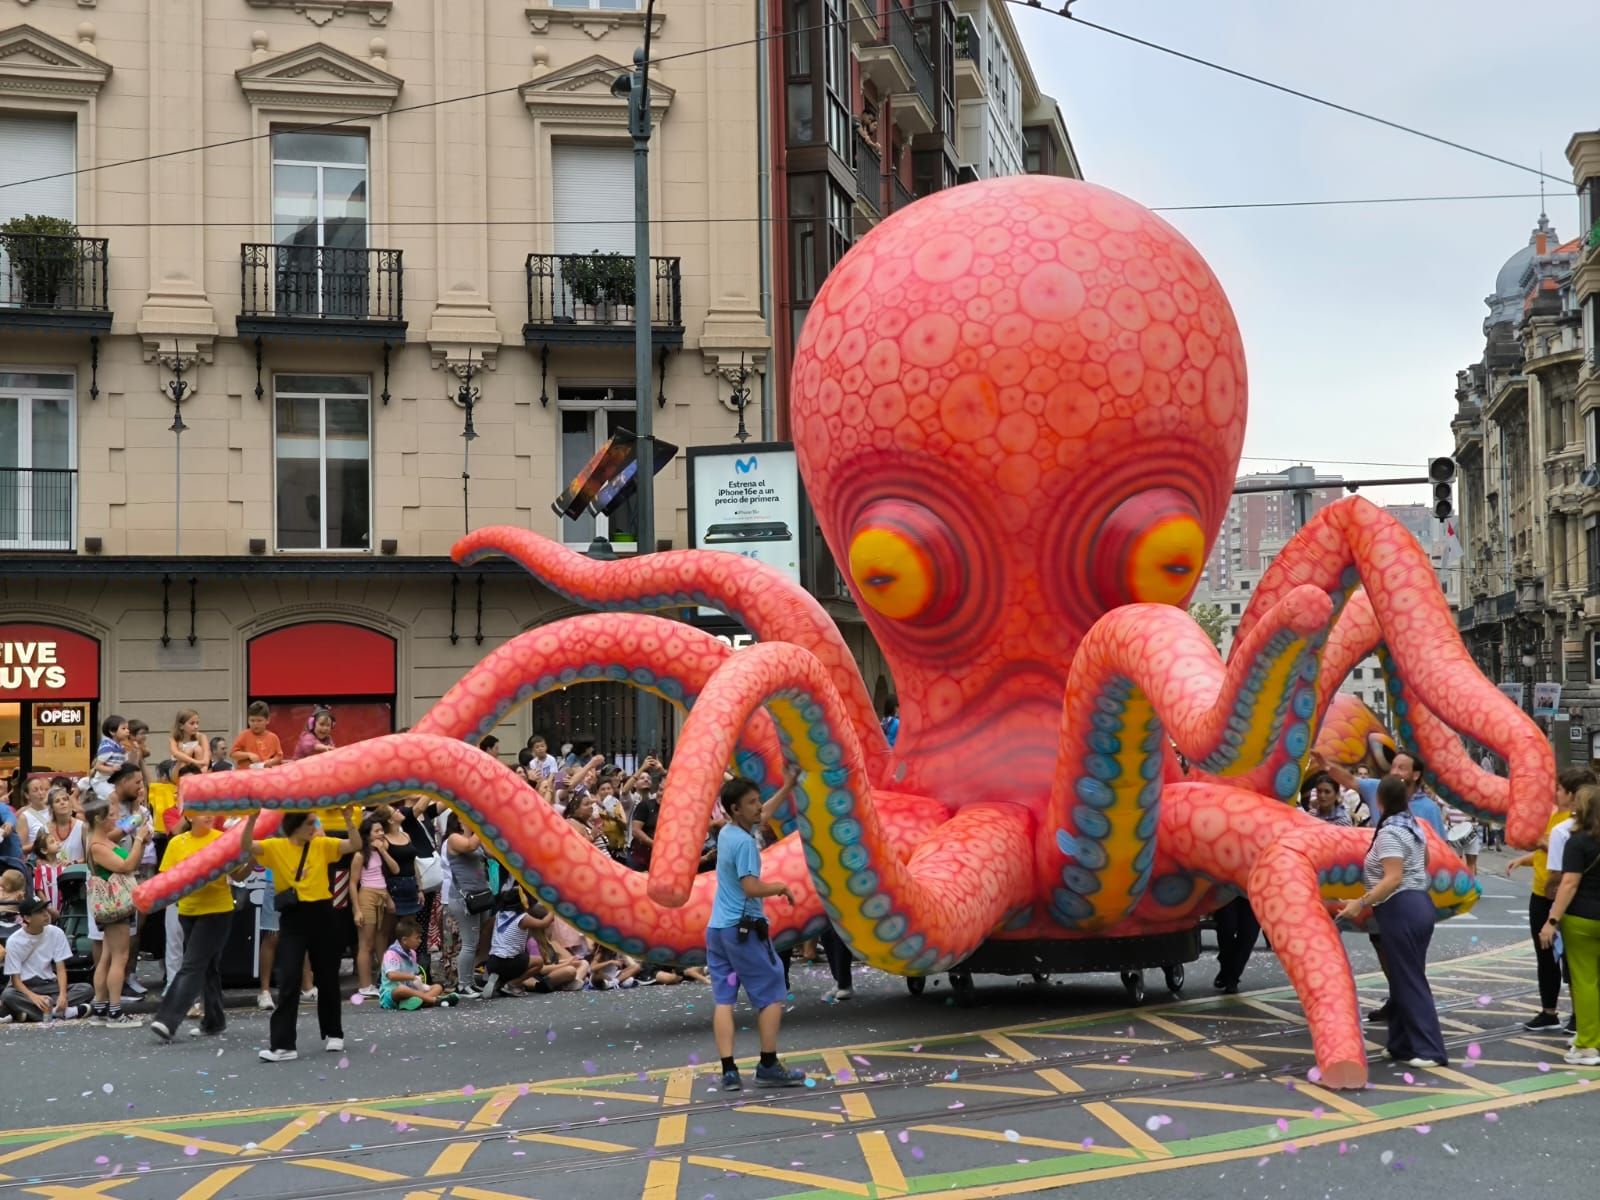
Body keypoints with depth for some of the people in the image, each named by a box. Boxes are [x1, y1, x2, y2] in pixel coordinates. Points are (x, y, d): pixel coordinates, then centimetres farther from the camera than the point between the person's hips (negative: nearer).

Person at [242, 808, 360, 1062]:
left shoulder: (322, 845, 4)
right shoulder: (276, 847, -2)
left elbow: (354, 845, -5)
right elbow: (246, 846, -16)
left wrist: (349, 820, -19)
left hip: (321, 914, 2)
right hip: (293, 917, -2)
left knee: (327, 978, 12)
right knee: (288, 980, -8)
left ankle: (333, 1033, 28)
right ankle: (283, 1044, -7)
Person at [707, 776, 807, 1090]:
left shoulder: (726, 833, 9)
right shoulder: (744, 841, -17)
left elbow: (762, 816, 26)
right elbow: (751, 887, -24)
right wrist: (781, 887, -7)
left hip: (717, 927, 8)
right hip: (744, 928, -8)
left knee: (724, 998, 2)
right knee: (772, 994, 4)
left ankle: (729, 1071, -2)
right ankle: (768, 1067, 5)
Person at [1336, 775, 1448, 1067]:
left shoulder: (1389, 833, -17)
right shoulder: (1414, 826, 12)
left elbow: (1393, 879, -25)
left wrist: (1361, 903, -28)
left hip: (1400, 910, -9)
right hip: (1421, 904, 9)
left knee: (1409, 981, -5)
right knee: (1407, 978, 13)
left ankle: (1430, 1050, -7)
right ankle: (1403, 1045, 18)